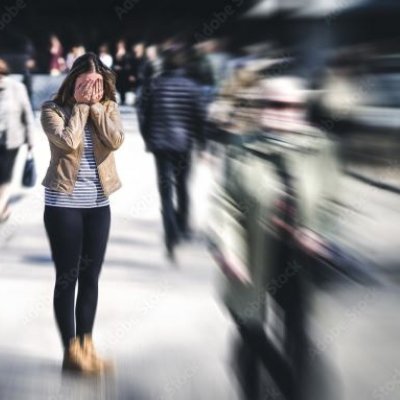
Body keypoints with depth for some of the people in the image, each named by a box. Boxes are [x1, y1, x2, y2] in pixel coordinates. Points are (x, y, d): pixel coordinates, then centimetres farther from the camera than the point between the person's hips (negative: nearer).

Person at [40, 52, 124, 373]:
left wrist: (96, 106, -11)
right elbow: (68, 141, -22)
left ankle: (86, 345, 19)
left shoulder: (108, 108, 5)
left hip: (98, 203, 4)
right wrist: (80, 105, -13)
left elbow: (115, 140, -12)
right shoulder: (53, 109, -6)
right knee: (67, 277, 1)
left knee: (90, 277, 9)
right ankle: (71, 351, 8)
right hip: (63, 203, -4)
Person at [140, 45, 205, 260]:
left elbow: (146, 115, 2)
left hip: (160, 143, -1)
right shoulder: (191, 86, -5)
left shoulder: (156, 85, -3)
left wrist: (148, 139, 16)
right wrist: (201, 143, 8)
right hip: (183, 143, 1)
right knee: (182, 186, 20)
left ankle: (172, 236, -17)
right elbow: (198, 117, -3)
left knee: (165, 189, -2)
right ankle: (182, 226, 35)